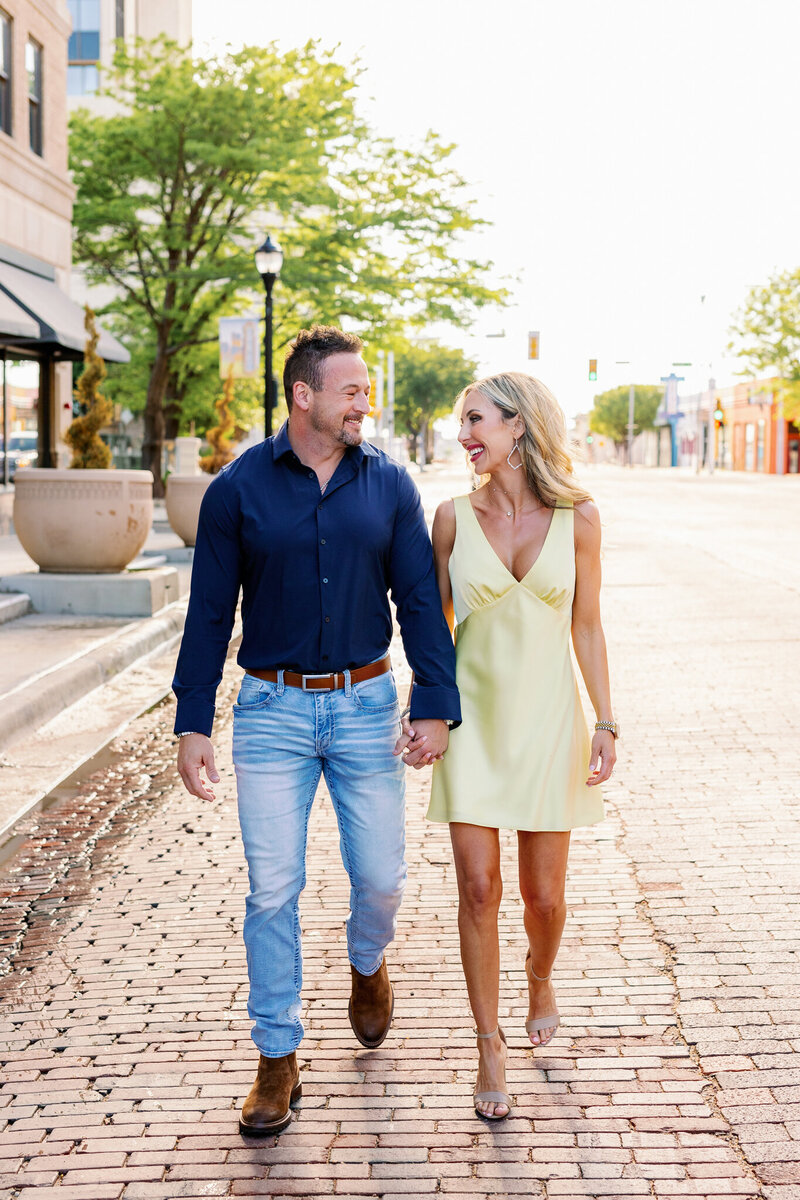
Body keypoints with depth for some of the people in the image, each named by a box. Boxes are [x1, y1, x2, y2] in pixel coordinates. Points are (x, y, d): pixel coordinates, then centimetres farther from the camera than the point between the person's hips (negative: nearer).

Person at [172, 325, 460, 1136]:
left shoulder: (389, 485, 1)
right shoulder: (238, 489, -4)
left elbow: (420, 600, 2)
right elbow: (209, 613, 0)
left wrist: (436, 705, -7)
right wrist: (192, 723, -3)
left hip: (365, 704, 1)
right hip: (272, 711, -1)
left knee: (380, 875, 7)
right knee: (272, 889, 0)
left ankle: (367, 962, 41)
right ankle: (277, 1060, 12)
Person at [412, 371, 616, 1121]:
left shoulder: (576, 517, -4)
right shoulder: (454, 517, -2)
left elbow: (587, 626, 2)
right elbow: (435, 624, 6)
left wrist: (606, 723, 0)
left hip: (547, 718, 0)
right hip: (473, 718, 0)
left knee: (543, 895, 7)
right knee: (479, 887, -3)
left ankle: (539, 978, 41)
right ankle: (490, 1047, 11)